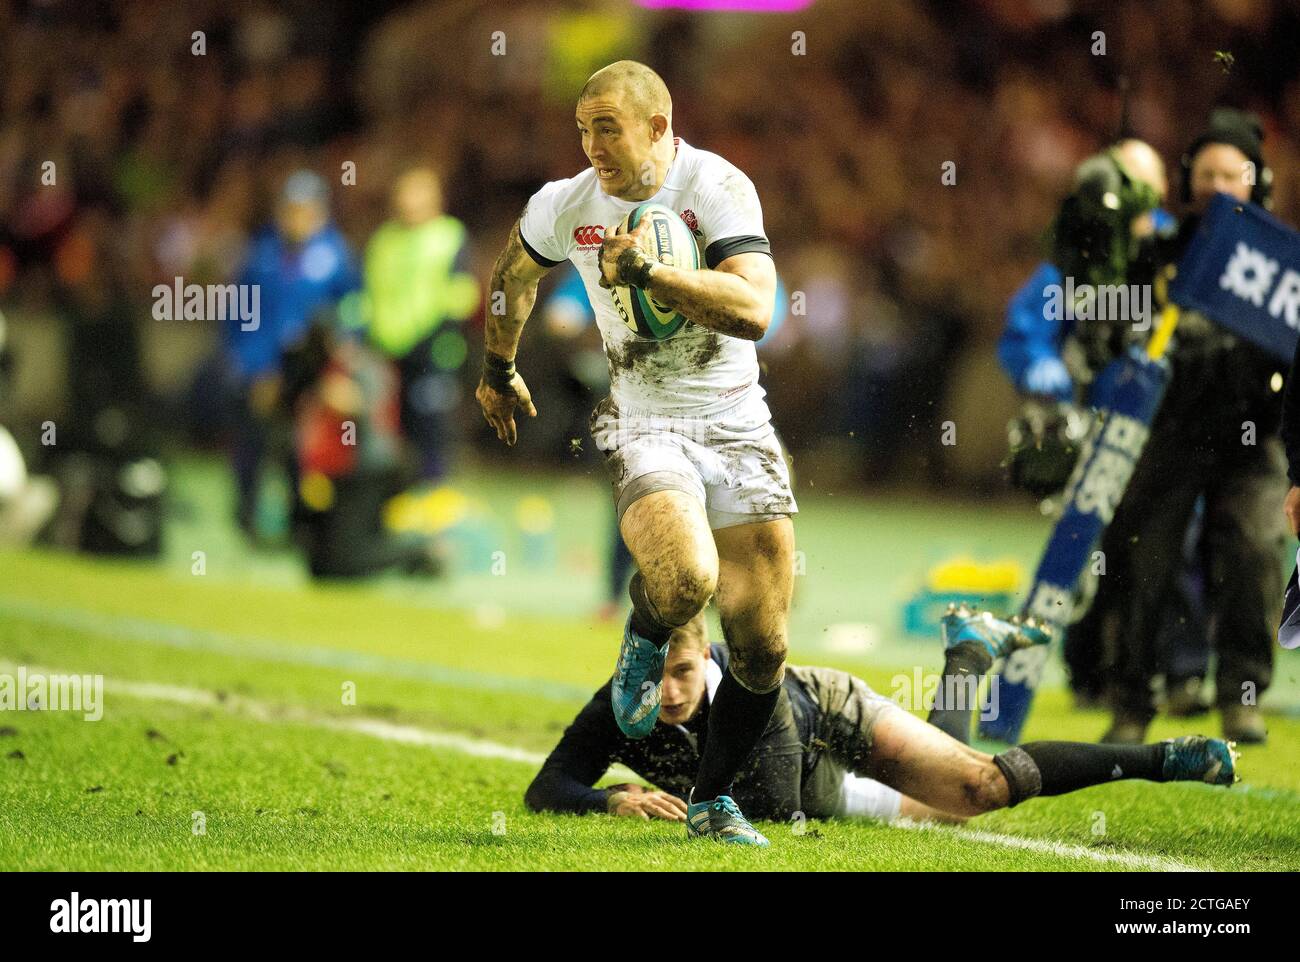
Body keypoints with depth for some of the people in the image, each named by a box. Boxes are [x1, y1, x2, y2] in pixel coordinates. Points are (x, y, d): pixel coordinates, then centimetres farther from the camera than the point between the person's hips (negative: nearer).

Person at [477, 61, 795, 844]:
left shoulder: (719, 188, -13)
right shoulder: (566, 206, -3)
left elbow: (755, 310, -27)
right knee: (685, 578, -31)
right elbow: (514, 272, 20)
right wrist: (499, 368, 32)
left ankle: (714, 800, 21)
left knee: (763, 647, -1)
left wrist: (647, 271, -35)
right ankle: (645, 644, 5)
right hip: (641, 424, 0)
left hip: (736, 425, 0)